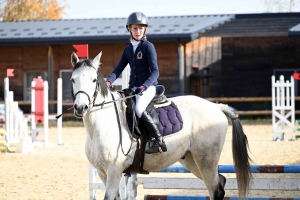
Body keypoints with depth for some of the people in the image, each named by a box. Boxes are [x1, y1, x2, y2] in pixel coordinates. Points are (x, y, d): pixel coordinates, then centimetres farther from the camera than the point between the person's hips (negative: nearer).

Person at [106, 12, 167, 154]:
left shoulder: (148, 47, -6)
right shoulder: (128, 49, 13)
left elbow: (155, 71, -13)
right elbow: (119, 68, 8)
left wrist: (144, 86, -30)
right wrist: (108, 82, -12)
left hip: (148, 87, -8)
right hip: (133, 88, 8)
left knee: (138, 109, -31)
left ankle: (159, 141, -25)